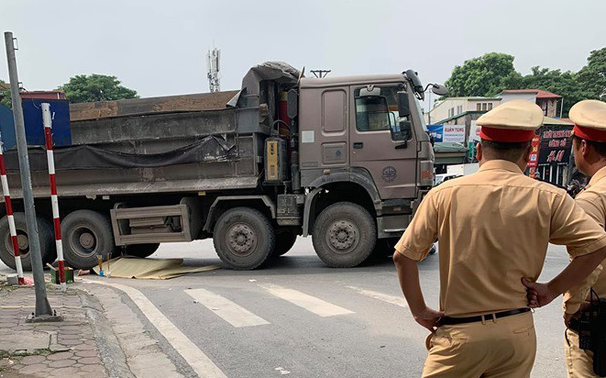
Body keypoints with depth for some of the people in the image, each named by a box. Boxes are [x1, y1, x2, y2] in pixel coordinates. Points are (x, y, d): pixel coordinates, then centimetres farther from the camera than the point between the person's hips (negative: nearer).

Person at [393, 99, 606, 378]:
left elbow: (403, 256, -6)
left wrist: (419, 310, 5)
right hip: (518, 334, 2)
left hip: (460, 333, -2)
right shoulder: (547, 198, -3)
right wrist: (552, 289, 3)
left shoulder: (444, 195, -6)